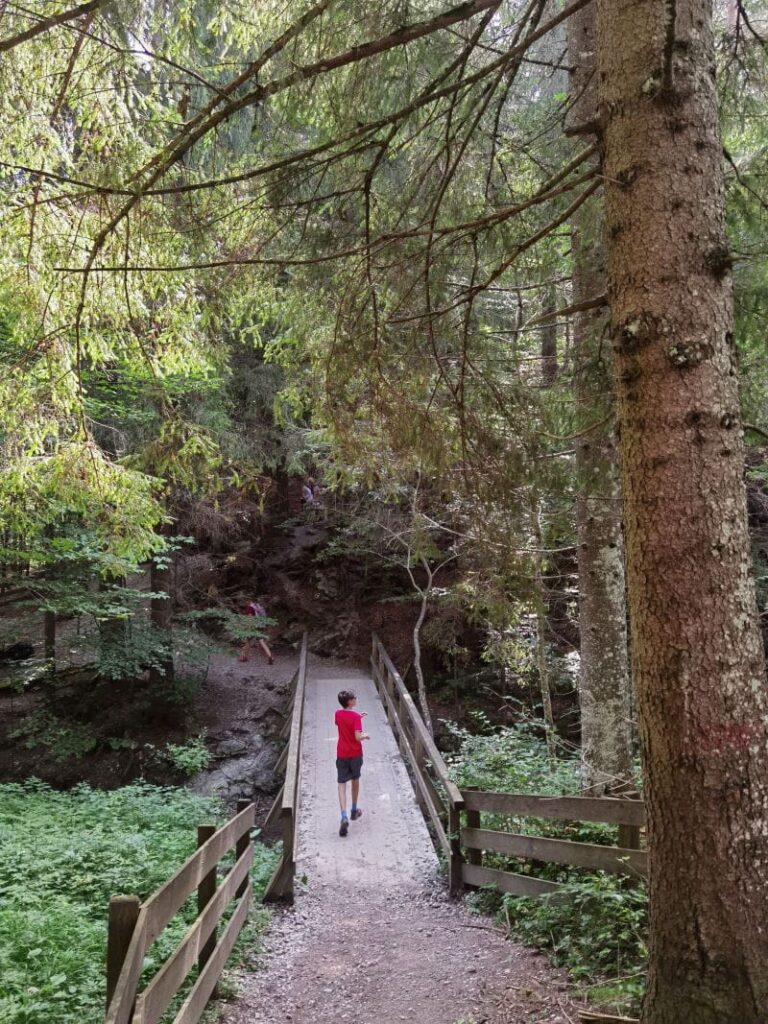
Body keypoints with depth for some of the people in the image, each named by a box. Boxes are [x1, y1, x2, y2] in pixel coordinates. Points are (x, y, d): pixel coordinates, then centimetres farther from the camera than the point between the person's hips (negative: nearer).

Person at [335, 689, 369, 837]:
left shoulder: (338, 714, 0)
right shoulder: (355, 716, -17)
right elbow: (358, 737, -23)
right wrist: (365, 735, -3)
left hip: (342, 754, 3)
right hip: (355, 754, -2)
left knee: (342, 784, -1)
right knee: (355, 780, 20)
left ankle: (344, 816, -17)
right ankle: (354, 811, 34)